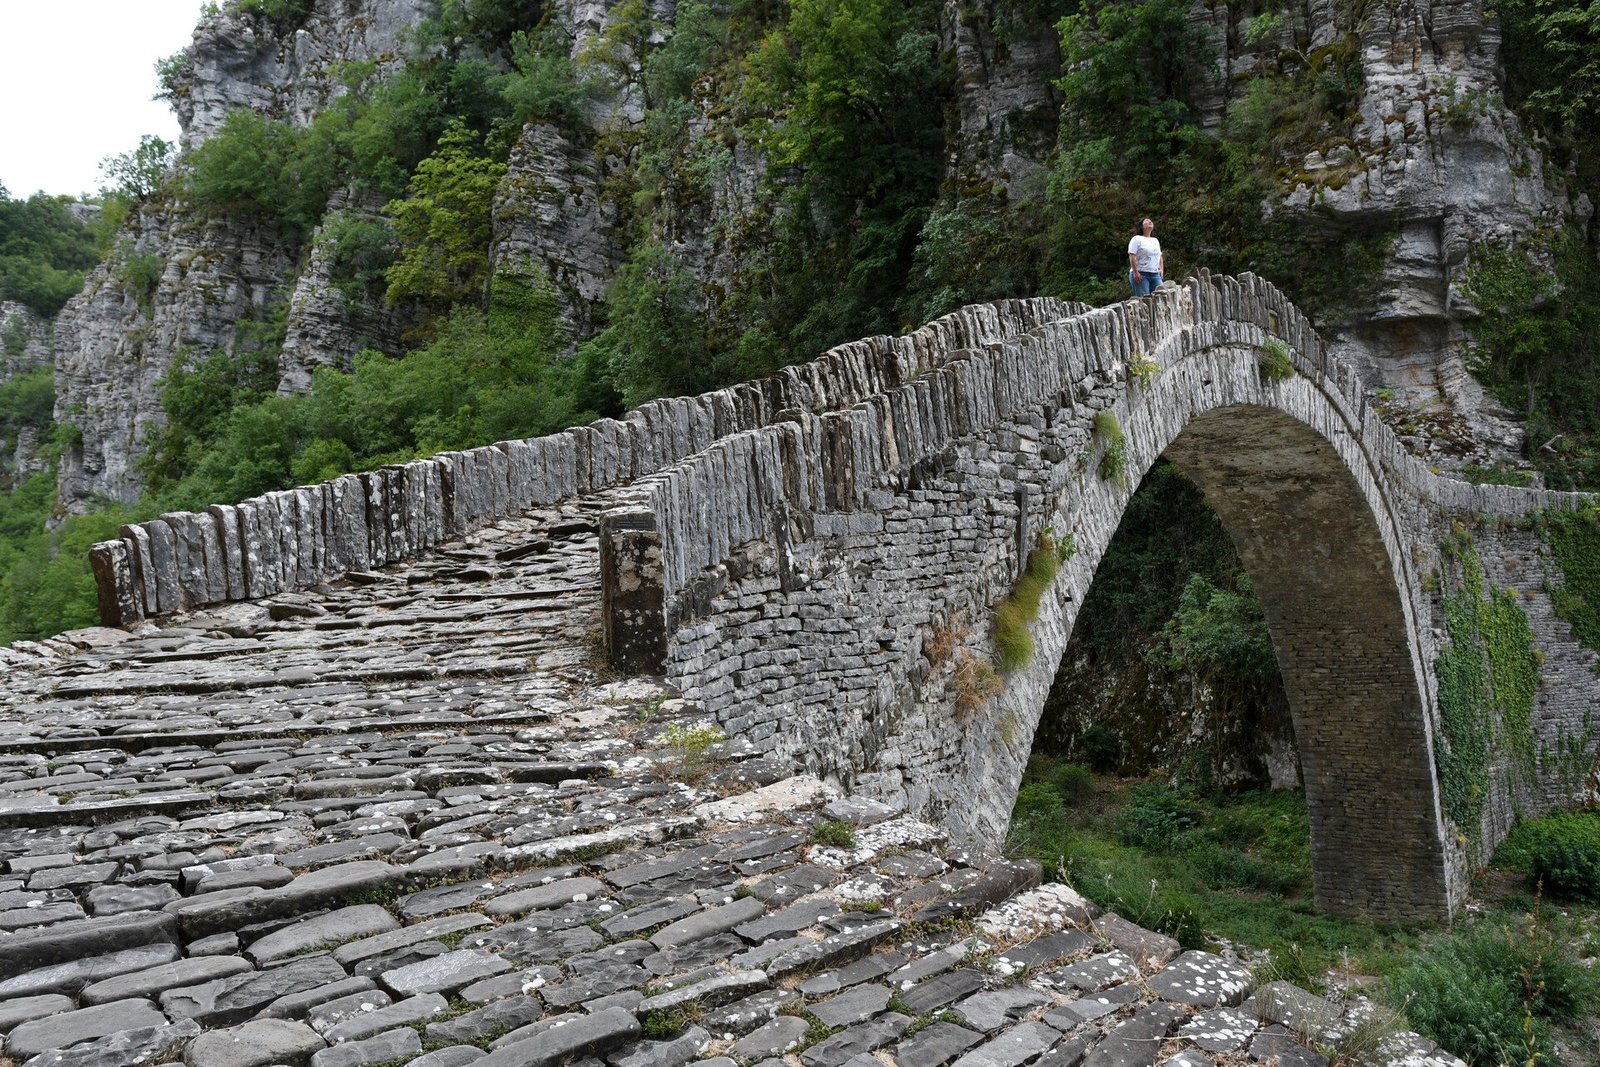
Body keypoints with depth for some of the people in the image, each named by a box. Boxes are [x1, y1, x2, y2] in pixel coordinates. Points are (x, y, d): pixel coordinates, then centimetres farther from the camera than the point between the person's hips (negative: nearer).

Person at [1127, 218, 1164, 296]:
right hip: (1141, 275, -6)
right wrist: (1135, 272, -16)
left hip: (1155, 275, 6)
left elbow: (1160, 257, 27)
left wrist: (1161, 271, 12)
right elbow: (1132, 256, -8)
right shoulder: (1137, 239, 1)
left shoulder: (1155, 240, 23)